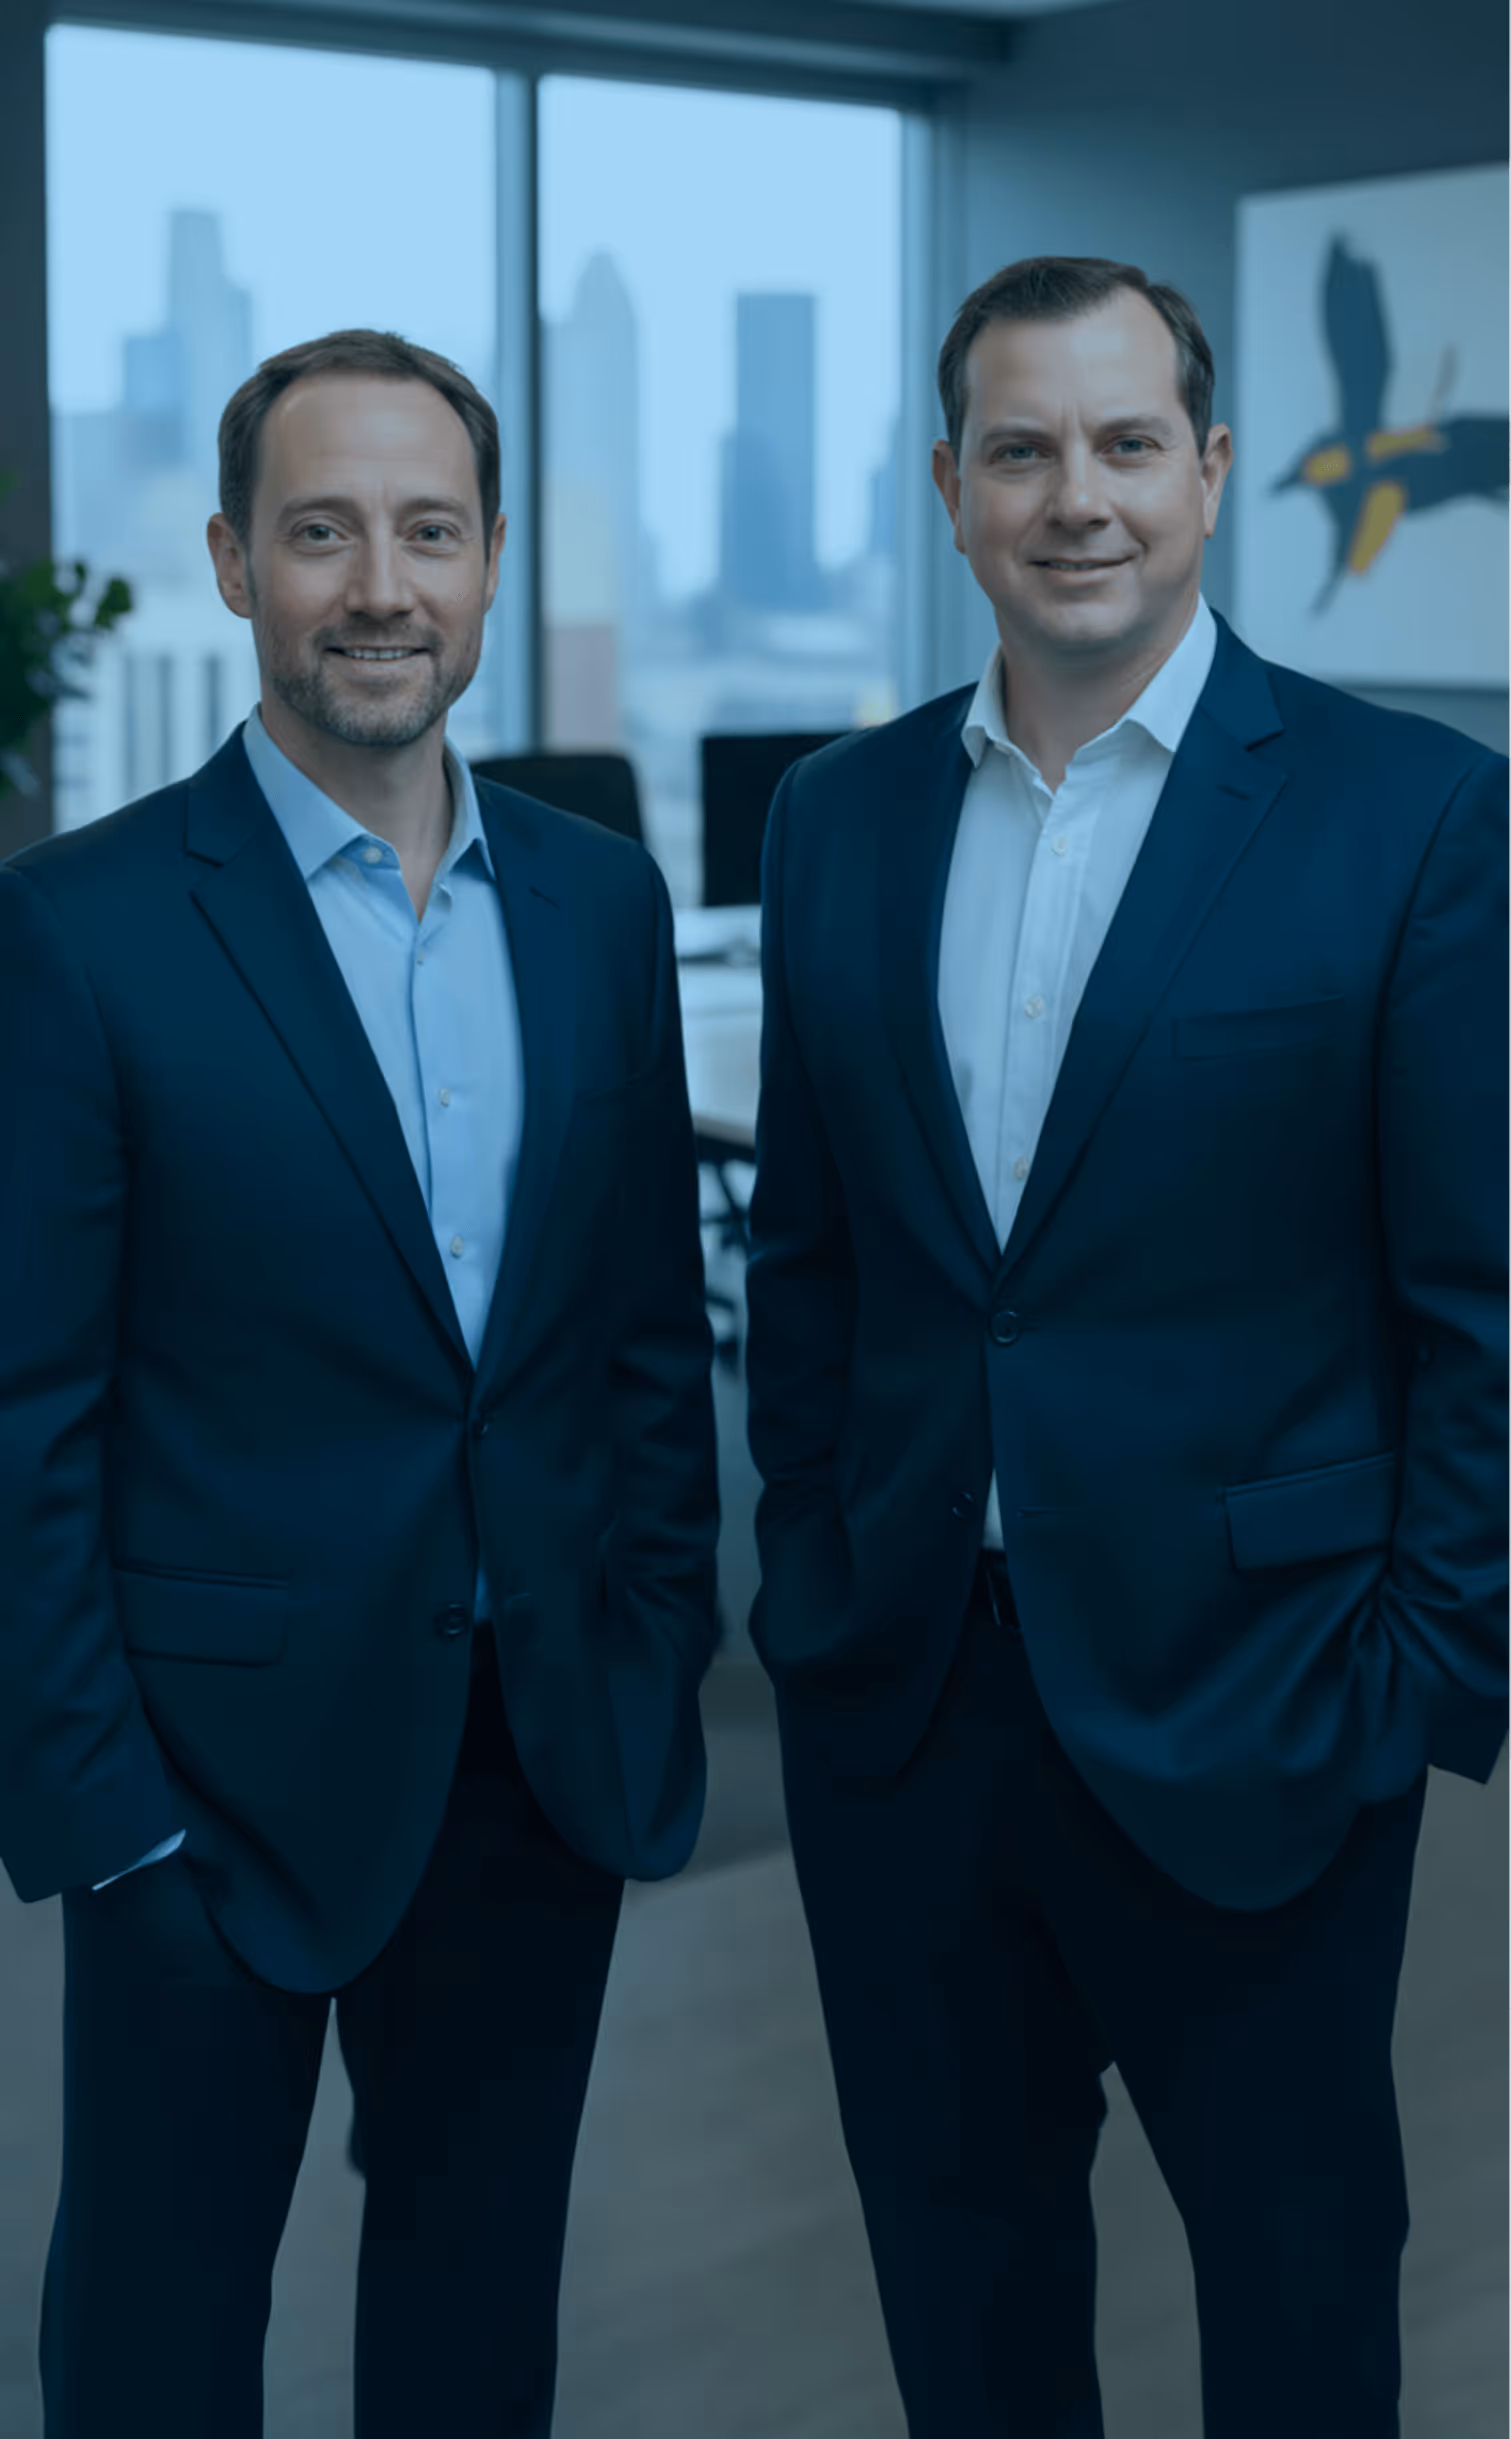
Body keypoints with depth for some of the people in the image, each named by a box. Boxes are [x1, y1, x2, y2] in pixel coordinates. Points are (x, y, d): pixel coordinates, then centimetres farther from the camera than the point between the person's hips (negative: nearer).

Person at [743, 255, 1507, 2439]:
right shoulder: (839, 816, 6)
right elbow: (804, 1249, 11)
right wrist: (810, 1572, 6)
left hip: (1249, 1715, -4)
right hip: (900, 1696, 4)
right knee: (955, 2257, 19)